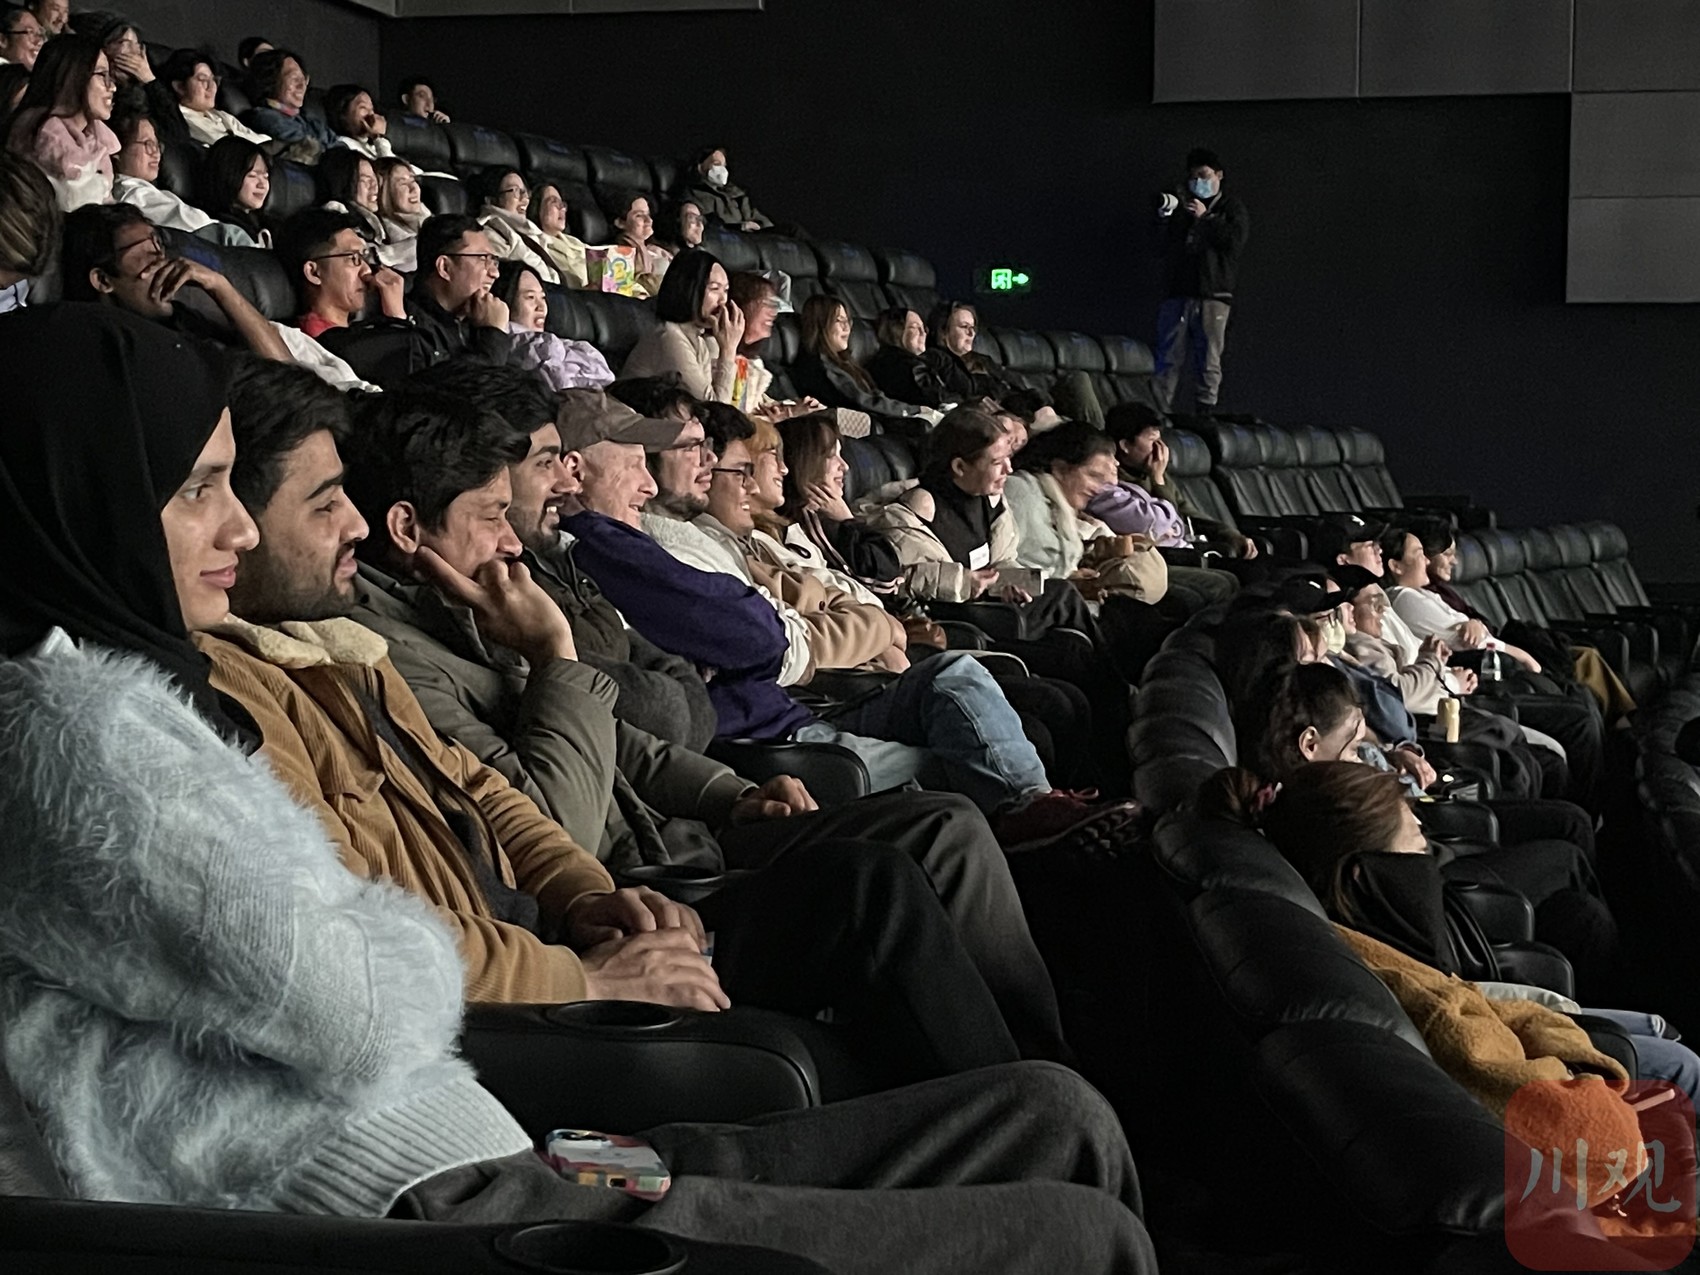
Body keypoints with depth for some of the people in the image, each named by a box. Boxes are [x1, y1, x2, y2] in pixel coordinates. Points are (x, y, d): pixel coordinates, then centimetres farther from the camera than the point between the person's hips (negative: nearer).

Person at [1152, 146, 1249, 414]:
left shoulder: (1231, 207, 12)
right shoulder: (1181, 206, 22)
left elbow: (1236, 241, -5)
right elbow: (1162, 247, 17)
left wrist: (1205, 218, -6)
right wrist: (1164, 217, 1)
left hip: (1212, 294, -3)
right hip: (1177, 293, 3)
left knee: (1208, 361, -5)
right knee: (1168, 359, -4)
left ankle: (1205, 413, -6)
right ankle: (1159, 413, -7)